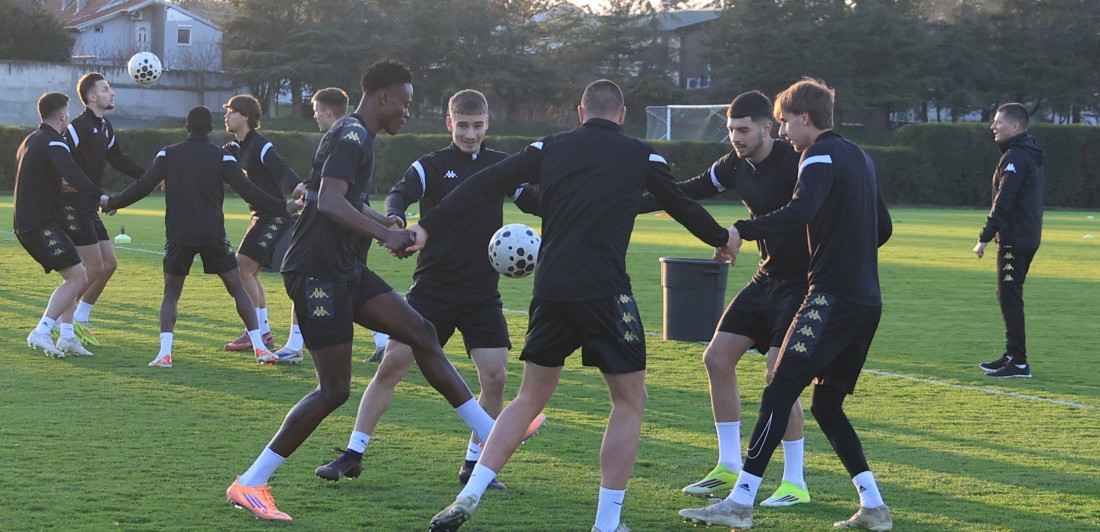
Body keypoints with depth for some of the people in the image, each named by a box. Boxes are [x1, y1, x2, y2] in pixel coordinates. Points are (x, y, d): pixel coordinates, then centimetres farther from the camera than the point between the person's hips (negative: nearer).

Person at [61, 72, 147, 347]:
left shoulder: (105, 128, 13)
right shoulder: (79, 126, -16)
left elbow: (119, 160, 27)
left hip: (89, 210, 9)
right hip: (73, 207, -9)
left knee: (109, 264, 10)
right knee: (94, 268, -9)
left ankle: (81, 318, 20)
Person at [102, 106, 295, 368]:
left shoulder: (168, 154, 3)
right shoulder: (222, 157, 0)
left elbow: (142, 187, 1)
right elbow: (247, 190, -7)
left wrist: (111, 204, 14)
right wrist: (283, 207, -1)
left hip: (178, 235, 1)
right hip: (213, 235, -1)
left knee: (170, 295, 10)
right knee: (238, 289, 9)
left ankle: (164, 352, -9)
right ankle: (259, 347, 4)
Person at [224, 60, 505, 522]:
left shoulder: (358, 136, 17)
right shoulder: (352, 137, -15)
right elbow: (329, 203, -30)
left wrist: (390, 227, 37)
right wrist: (385, 235, -34)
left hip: (344, 270, 10)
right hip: (318, 274, -10)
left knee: (421, 333, 6)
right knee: (334, 389, -9)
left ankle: (491, 434, 10)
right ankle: (249, 485, -3)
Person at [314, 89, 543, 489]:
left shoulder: (501, 166, 8)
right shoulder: (432, 165, -1)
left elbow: (536, 203, 14)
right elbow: (401, 194, -19)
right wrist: (395, 218, -42)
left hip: (482, 294, 2)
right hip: (432, 287, -2)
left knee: (495, 377, -7)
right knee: (392, 363, -6)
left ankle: (474, 464, 10)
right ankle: (354, 454, 5)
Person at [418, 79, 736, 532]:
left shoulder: (550, 148, 12)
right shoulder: (642, 156, 7)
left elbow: (485, 185, 5)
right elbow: (682, 207, 20)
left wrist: (429, 227, 7)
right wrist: (723, 238, 38)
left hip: (550, 288, 3)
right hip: (605, 291, -3)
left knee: (530, 398, 17)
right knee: (629, 401, 11)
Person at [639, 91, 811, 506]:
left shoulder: (794, 161, -19)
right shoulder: (735, 165, 4)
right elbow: (688, 192, 13)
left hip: (803, 282, -8)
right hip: (767, 279, 8)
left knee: (779, 375, -16)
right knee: (718, 358, 5)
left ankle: (795, 483, -2)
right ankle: (730, 467, 16)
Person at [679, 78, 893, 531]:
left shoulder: (821, 156, -8)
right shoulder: (859, 157, 20)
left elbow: (800, 212, -27)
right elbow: (883, 228, 27)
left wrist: (740, 230, -22)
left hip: (832, 298, -9)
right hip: (867, 302, 9)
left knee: (779, 393, -11)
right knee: (827, 404, 14)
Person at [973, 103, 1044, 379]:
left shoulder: (1015, 157, -15)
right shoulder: (1030, 155, 17)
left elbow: (1003, 203, -20)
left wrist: (985, 237, -19)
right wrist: (992, 233, 19)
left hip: (1014, 240, -10)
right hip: (1026, 238, 10)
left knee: (1010, 297, -9)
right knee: (1009, 296, 16)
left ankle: (1019, 363, -10)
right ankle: (1013, 355, 21)